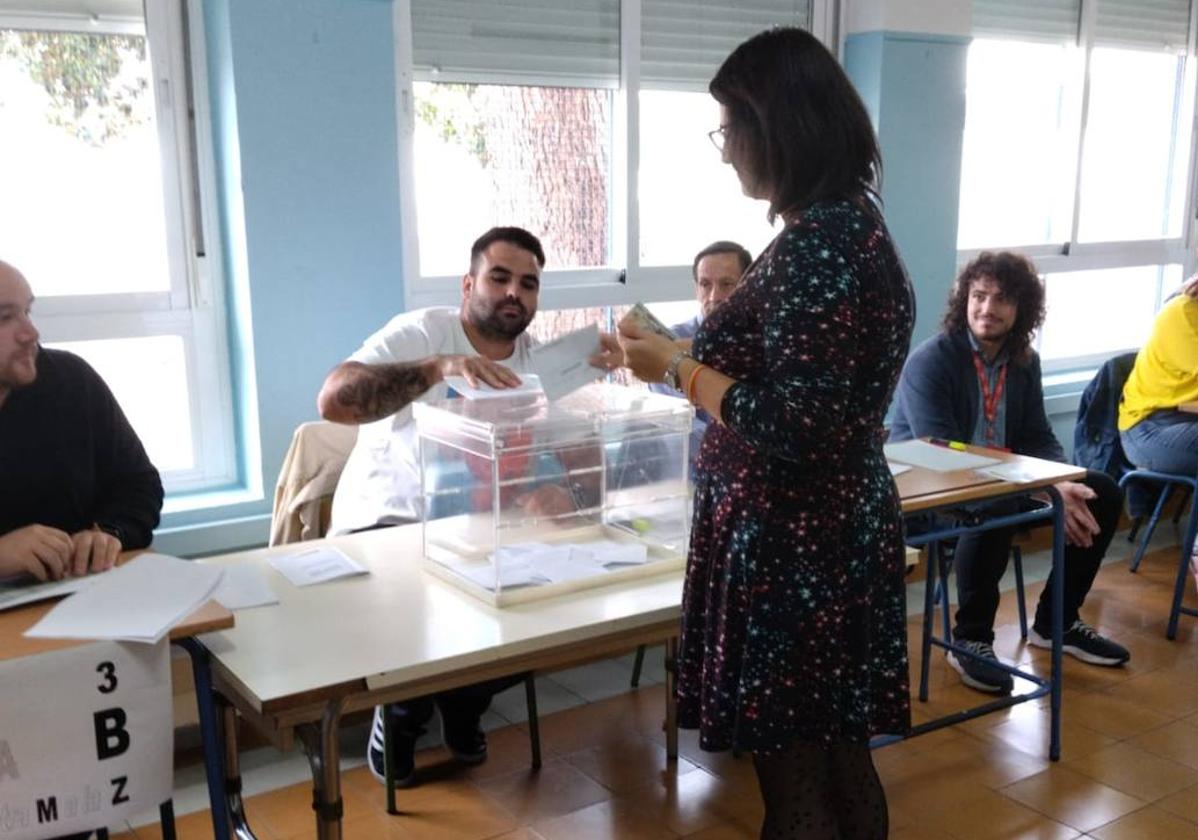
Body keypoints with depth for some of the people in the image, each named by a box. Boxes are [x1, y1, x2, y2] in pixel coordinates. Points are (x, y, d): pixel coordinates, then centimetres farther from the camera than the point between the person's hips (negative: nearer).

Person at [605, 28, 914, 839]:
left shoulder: (820, 246, -22)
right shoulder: (848, 223, 9)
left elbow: (791, 429, -25)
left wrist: (675, 367, -13)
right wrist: (678, 356, 15)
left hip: (795, 549, -10)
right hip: (828, 535, 10)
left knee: (798, 772, 6)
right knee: (832, 757, 22)